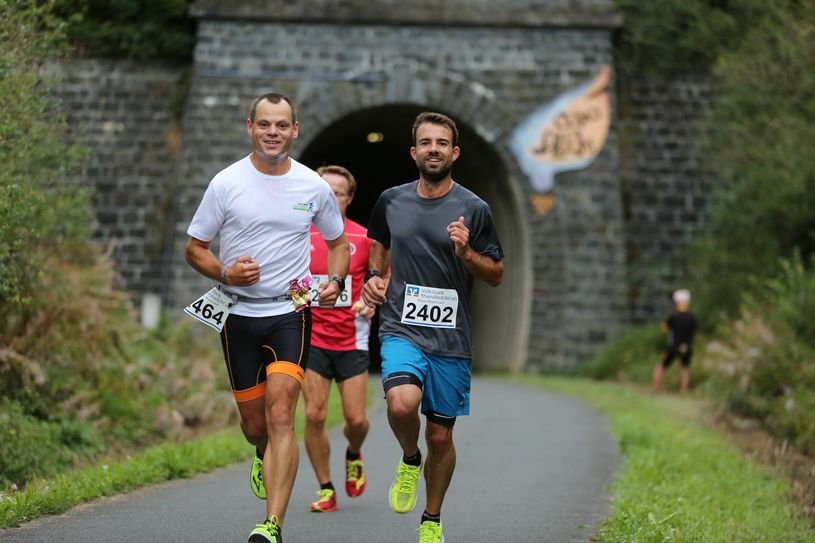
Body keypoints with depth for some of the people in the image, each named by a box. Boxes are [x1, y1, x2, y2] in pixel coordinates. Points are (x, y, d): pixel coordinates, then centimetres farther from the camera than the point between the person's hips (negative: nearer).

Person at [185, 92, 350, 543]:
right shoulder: (226, 183, -2)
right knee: (254, 425, 8)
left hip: (291, 311, -1)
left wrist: (335, 280, -2)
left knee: (280, 412, -18)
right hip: (239, 314, 1)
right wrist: (226, 273, -15)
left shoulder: (314, 186, 2)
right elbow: (194, 248, 5)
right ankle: (265, 456, 47)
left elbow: (337, 241, 18)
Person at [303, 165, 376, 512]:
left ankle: (353, 457, 32)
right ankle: (326, 491, 6)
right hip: (311, 338, 0)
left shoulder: (364, 238, -1)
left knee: (356, 419, -3)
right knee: (314, 415, -7)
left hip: (352, 341, 0)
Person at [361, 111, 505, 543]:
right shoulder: (391, 201, 6)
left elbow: (497, 276, 3)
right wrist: (374, 275, 7)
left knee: (440, 437, 6)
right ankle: (409, 459, 5)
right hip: (402, 329, 0)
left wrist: (466, 253, -15)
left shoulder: (473, 209, -1)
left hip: (451, 338, 0)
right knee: (402, 403, -28)